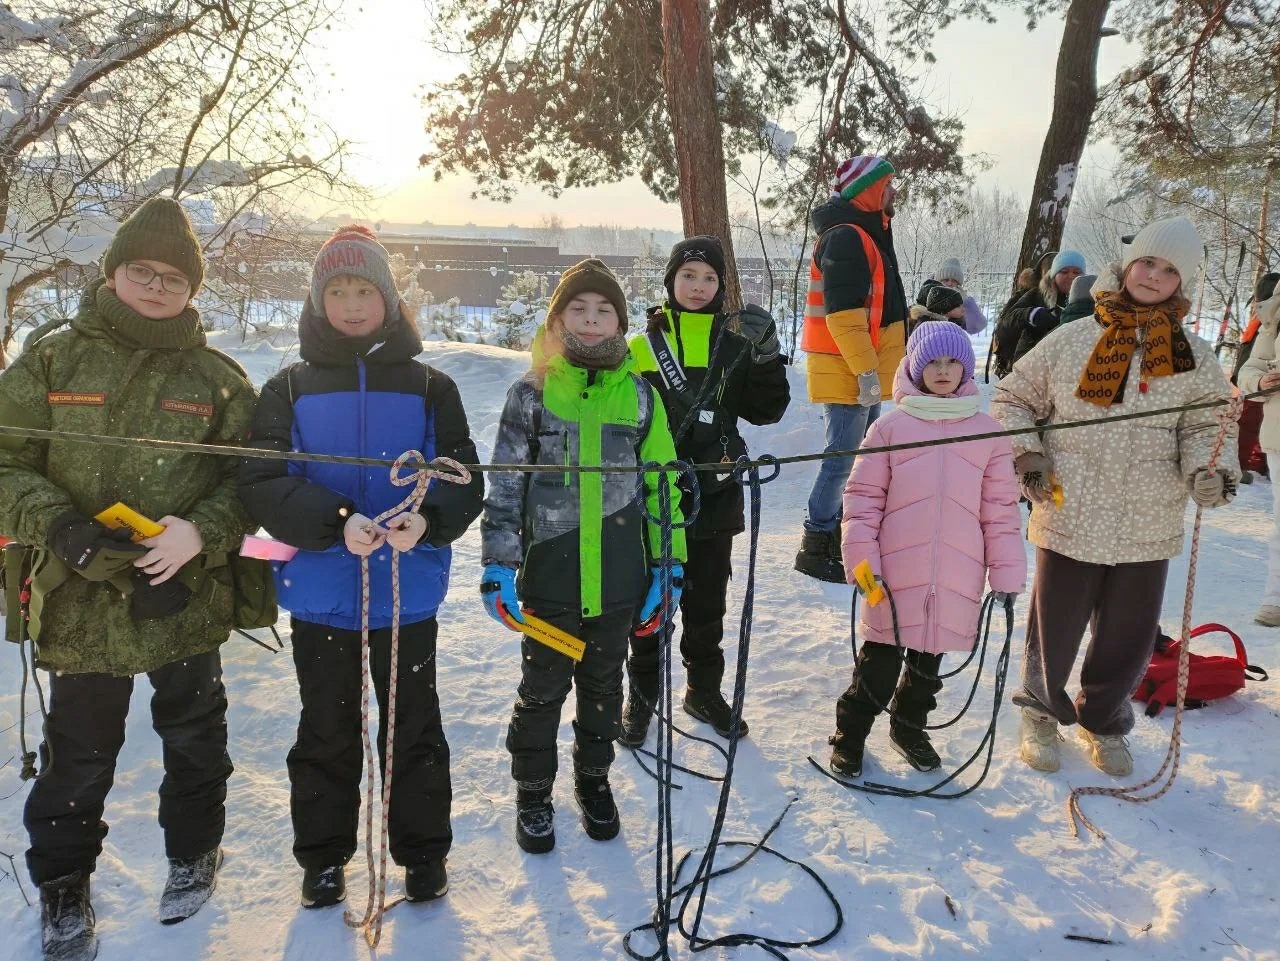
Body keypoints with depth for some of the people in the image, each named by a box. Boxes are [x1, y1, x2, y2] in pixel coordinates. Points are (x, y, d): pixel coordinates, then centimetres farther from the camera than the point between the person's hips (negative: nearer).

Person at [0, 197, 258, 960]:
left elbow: (248, 478, 1)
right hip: (79, 601, 0)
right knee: (78, 756, 13)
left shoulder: (219, 377, 1)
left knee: (196, 739, 16)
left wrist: (200, 534, -17)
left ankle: (194, 855, 41)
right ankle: (63, 889, 36)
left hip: (187, 601, 1)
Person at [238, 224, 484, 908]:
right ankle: (323, 856, 34)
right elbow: (263, 487, -8)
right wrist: (335, 523, -24)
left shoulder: (429, 388, 3)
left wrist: (428, 520, -23)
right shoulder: (288, 390, 2)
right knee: (326, 732, 15)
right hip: (320, 595, 0)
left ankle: (423, 851, 31)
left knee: (414, 729, 12)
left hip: (409, 594, 0)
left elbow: (464, 482, -2)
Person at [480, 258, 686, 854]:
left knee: (604, 685, 18)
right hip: (548, 576, -1)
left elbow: (662, 483, 5)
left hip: (618, 580, 2)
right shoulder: (531, 393, -3)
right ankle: (533, 792, 32)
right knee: (543, 688, 11)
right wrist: (497, 564, -7)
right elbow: (505, 485, -2)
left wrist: (669, 565, 2)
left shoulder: (639, 395, 2)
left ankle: (593, 779, 39)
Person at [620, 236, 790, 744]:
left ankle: (705, 689, 34)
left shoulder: (734, 348, 5)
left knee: (707, 604, 16)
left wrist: (766, 354, -14)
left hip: (714, 498, 2)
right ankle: (641, 694, 27)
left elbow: (766, 410, -1)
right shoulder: (643, 347, -2)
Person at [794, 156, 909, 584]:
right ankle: (816, 548, 2)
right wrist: (866, 370, -23)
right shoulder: (846, 237, -15)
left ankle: (844, 539, 25)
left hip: (865, 372, 11)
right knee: (841, 458, -7)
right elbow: (843, 314, -23)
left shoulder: (867, 235, 20)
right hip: (848, 373, -11)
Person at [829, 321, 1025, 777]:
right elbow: (862, 497, -1)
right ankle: (850, 734, 24)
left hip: (956, 579, 2)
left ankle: (909, 727, 39)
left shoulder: (987, 432, 6)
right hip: (896, 574, -2)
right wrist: (862, 559, -8)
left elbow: (1000, 509, 7)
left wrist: (1006, 572, 4)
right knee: (880, 662, 4)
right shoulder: (890, 426, 0)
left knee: (929, 659, 17)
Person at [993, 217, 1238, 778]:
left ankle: (1103, 720, 41)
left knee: (1128, 640, 14)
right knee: (1054, 631, 8)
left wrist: (1208, 470, -16)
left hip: (1147, 531, 2)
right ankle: (1042, 713, 36)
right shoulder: (1071, 340, -2)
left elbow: (1207, 427, 6)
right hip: (1070, 519, -2)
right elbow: (1012, 400, 6)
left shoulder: (1195, 359, 3)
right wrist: (1025, 456, -8)